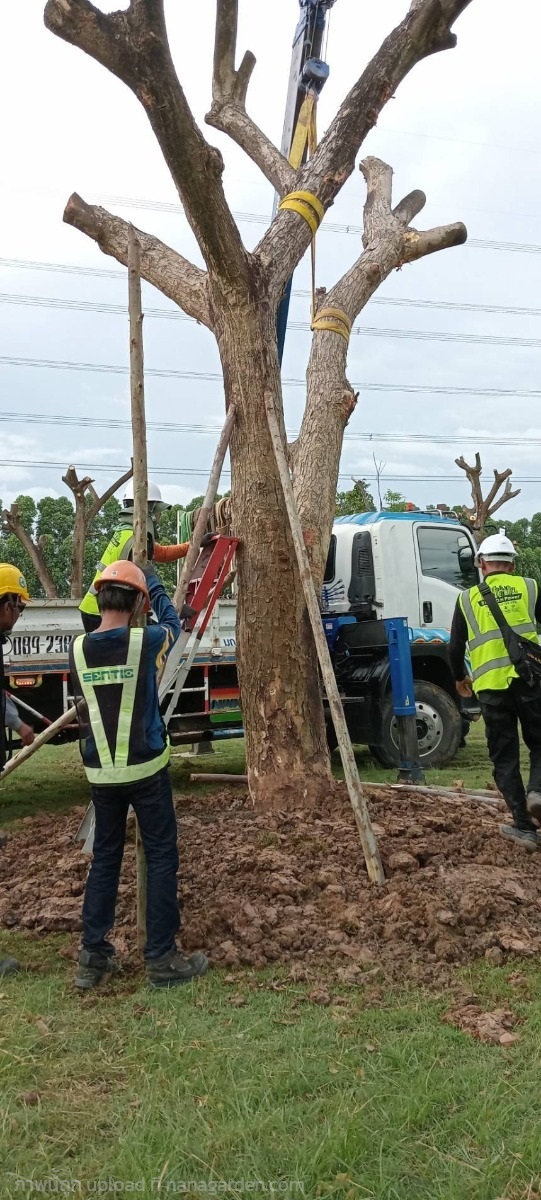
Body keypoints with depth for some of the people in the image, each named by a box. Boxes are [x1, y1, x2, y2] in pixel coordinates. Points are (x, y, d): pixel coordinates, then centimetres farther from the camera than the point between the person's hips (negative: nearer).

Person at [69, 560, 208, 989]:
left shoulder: (79, 650, -1)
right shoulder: (146, 641, -11)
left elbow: (83, 712, 11)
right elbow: (172, 622, 11)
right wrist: (153, 580, 24)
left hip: (100, 773, 4)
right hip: (146, 769, -4)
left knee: (104, 859, 15)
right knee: (161, 859, 5)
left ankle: (93, 957, 20)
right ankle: (162, 959, 10)